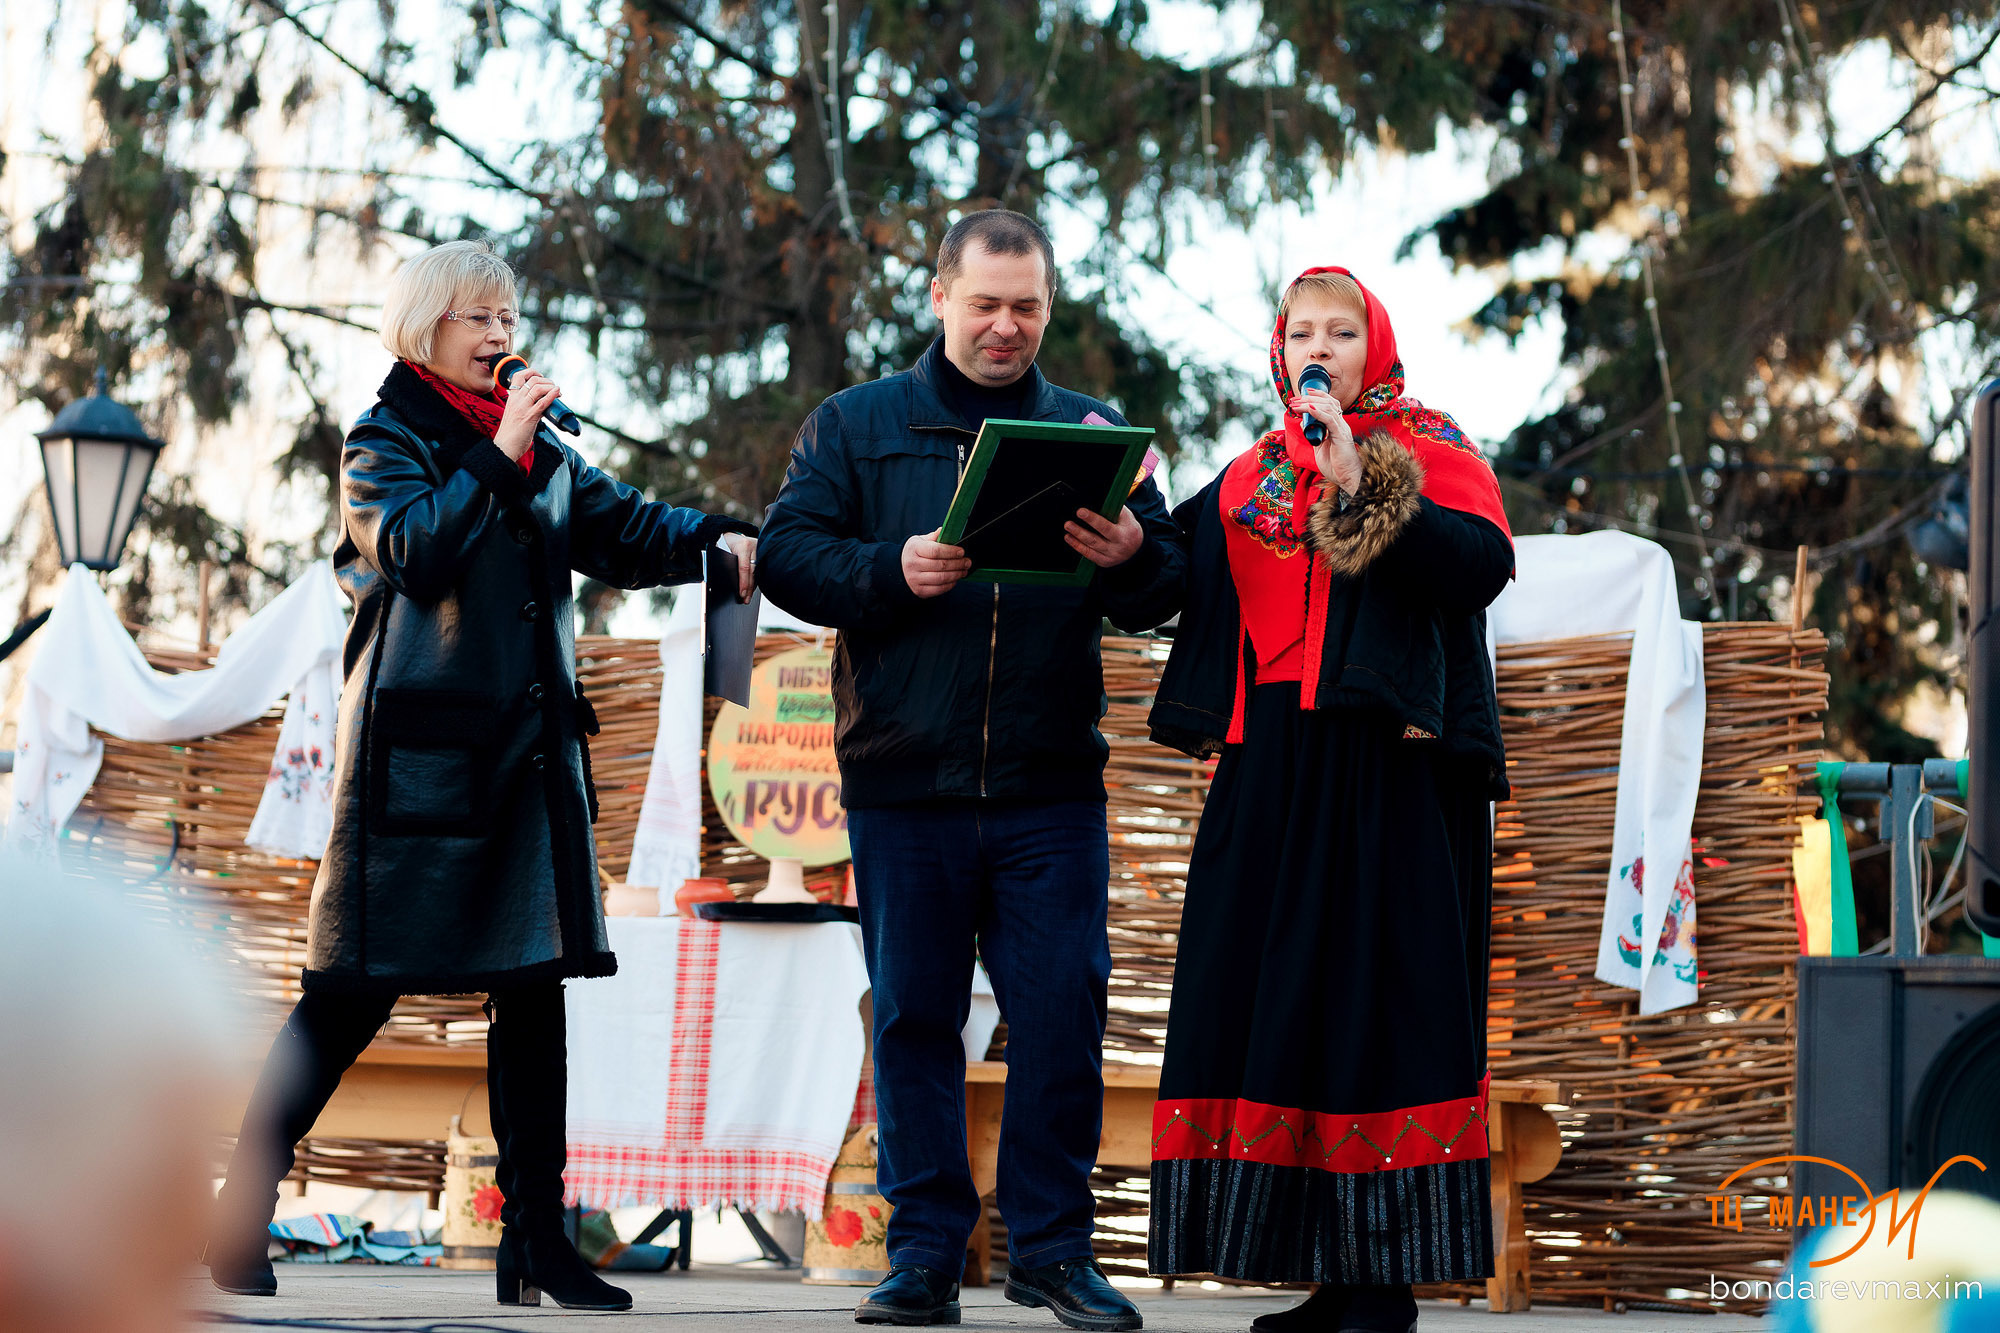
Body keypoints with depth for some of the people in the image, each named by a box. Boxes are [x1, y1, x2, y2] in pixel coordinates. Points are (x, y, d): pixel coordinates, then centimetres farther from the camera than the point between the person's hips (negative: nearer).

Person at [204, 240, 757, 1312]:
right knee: (355, 989, -5)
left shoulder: (545, 454, 18)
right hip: (417, 743, -6)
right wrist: (499, 456, -15)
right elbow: (411, 548, -17)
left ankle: (536, 1243, 7)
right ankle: (236, 1222, 3)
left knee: (534, 986, 3)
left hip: (527, 750, 6)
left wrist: (718, 539, -7)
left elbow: (623, 530, 10)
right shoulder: (385, 440, 0)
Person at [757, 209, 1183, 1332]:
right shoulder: (858, 426, 9)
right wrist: (890, 570, -18)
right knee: (915, 1018, 4)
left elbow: (1166, 592, 4)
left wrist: (1132, 558, -20)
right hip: (902, 779, 0)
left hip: (1052, 786, 0)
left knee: (1063, 1012, -2)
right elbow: (787, 556, 0)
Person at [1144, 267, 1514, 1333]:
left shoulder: (1432, 455, 4)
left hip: (1393, 773, -6)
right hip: (1274, 777, 6)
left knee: (1378, 995, -9)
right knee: (1273, 997, 2)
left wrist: (1366, 490, -17)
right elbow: (1187, 590, 16)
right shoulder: (1246, 481, 19)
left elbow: (1483, 566, -12)